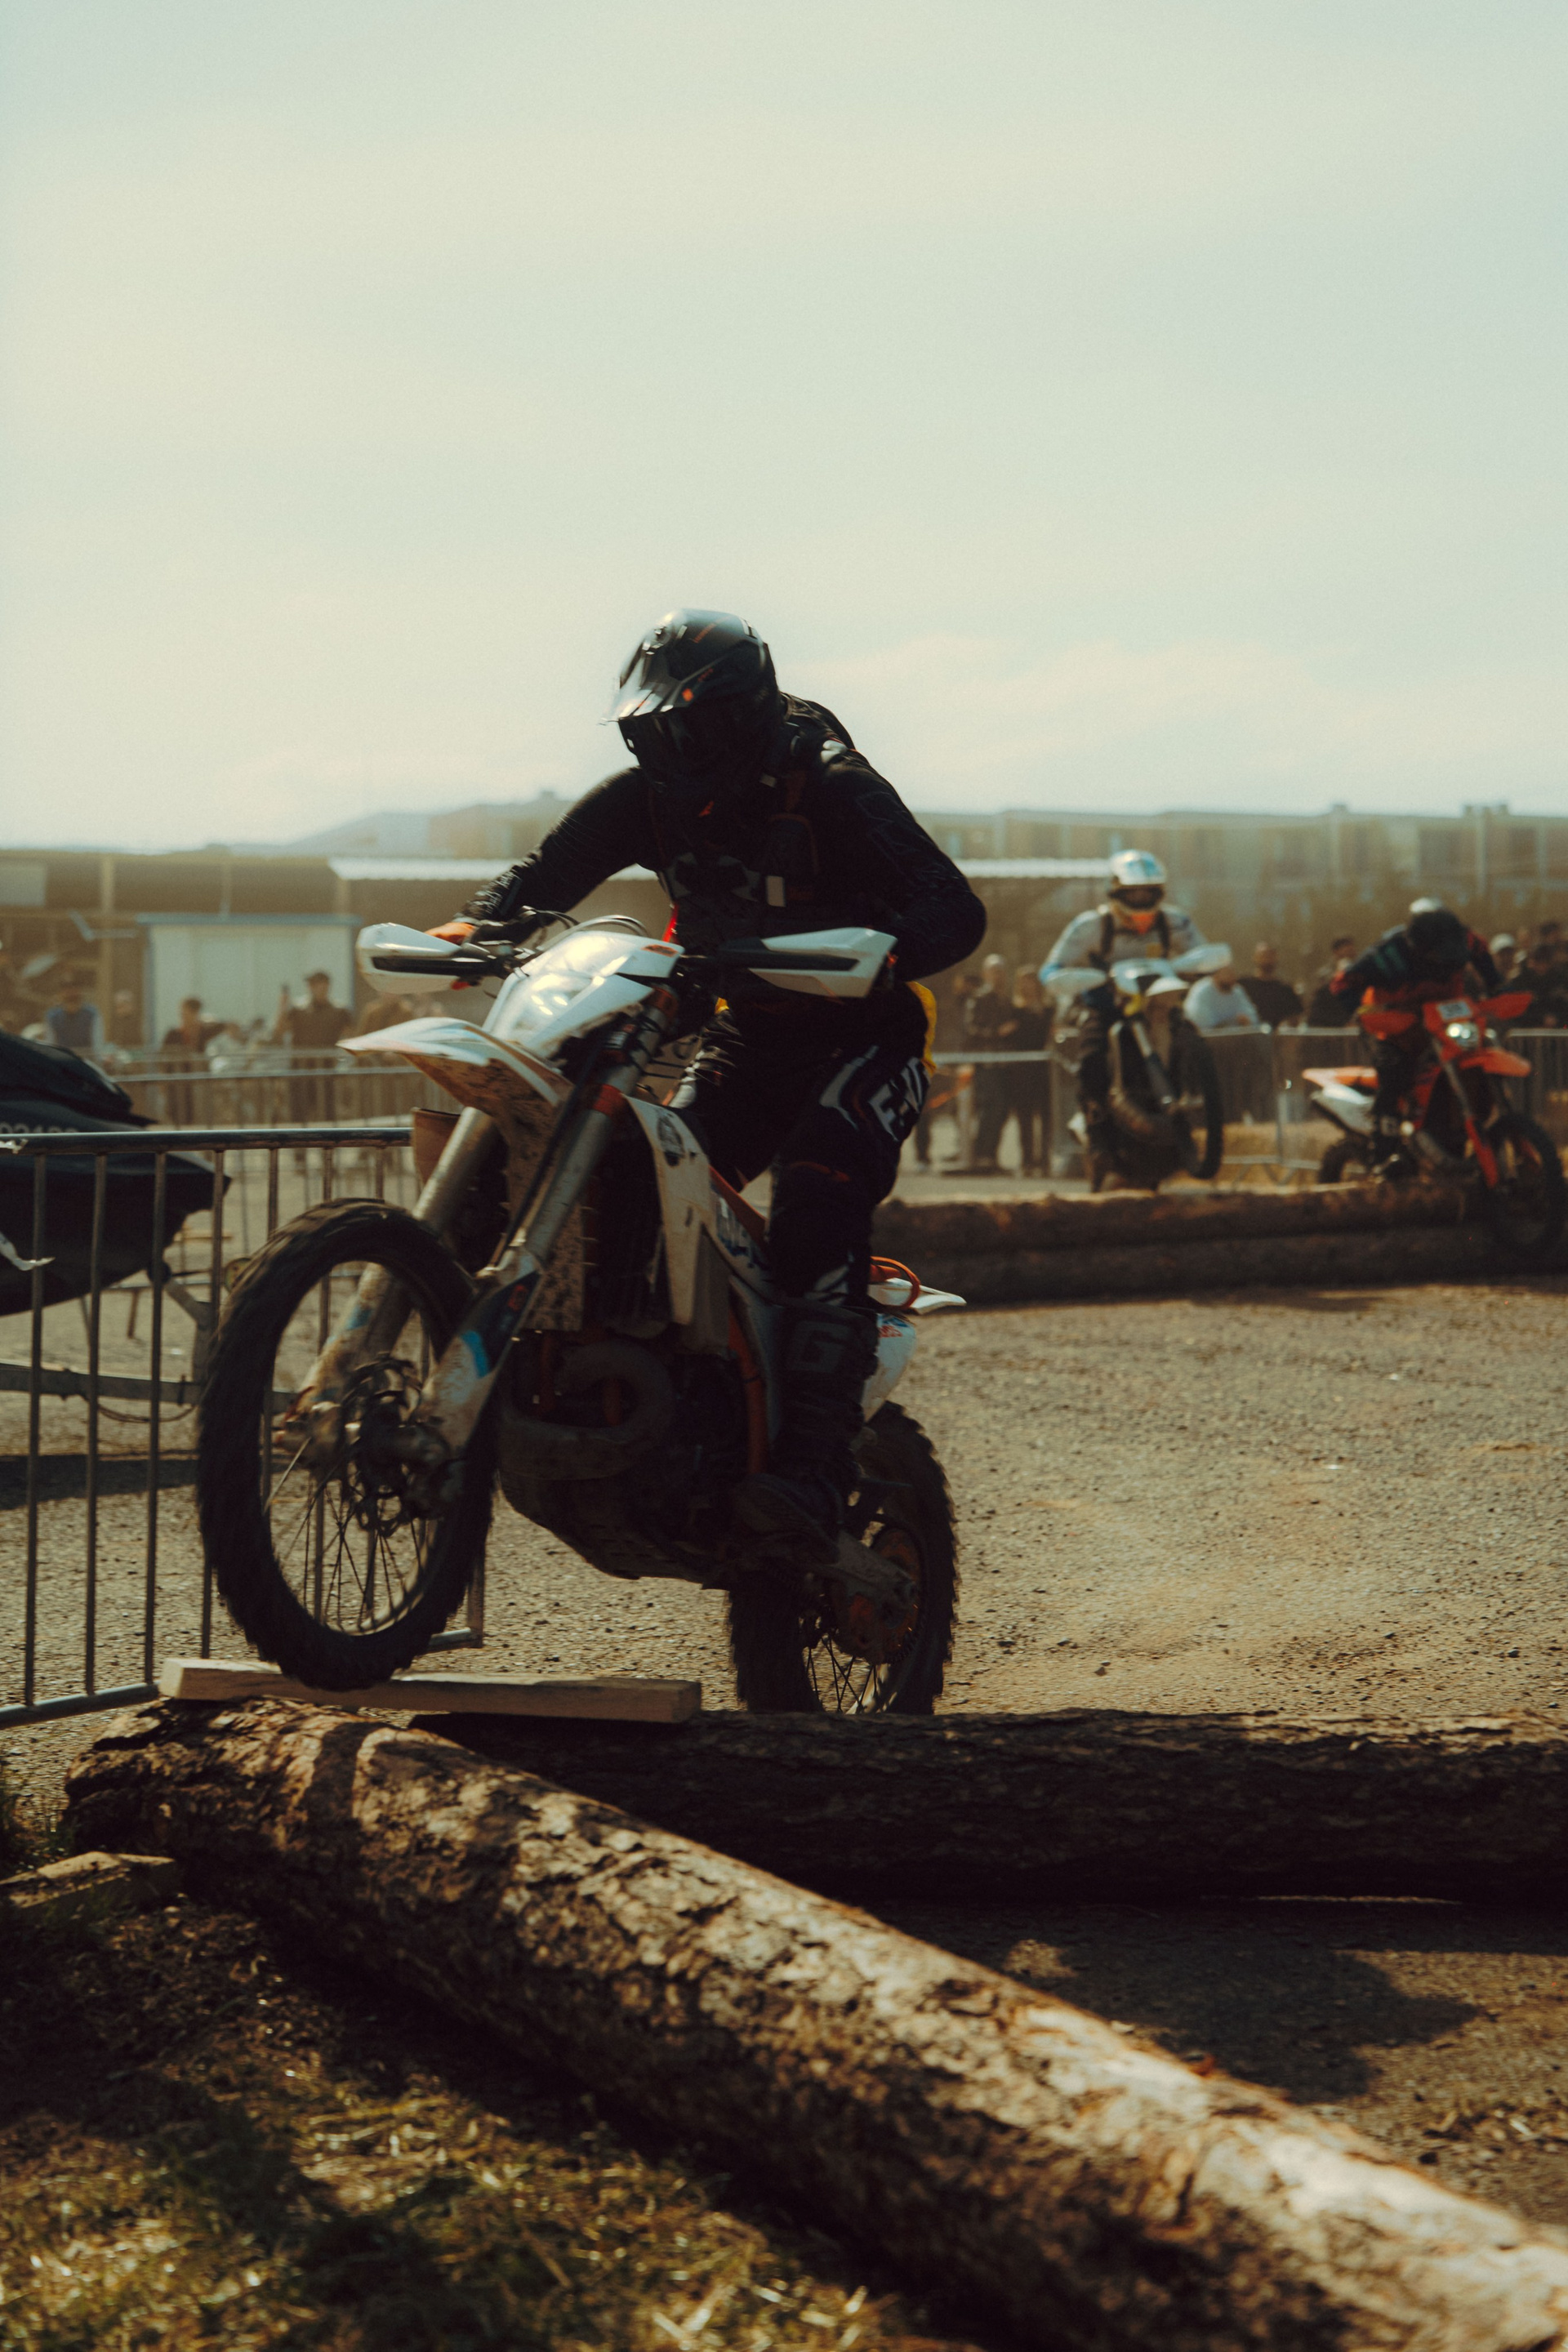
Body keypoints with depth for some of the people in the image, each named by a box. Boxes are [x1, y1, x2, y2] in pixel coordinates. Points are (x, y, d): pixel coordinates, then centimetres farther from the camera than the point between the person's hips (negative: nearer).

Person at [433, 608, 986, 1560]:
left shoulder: (831, 791, -19)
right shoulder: (648, 796, -2)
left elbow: (958, 911, -26)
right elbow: (544, 873, 5)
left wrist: (882, 951, -47)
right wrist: (482, 924, -17)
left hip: (864, 1036, -6)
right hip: (743, 1035, 6)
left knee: (817, 1206, -28)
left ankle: (815, 1472, -37)